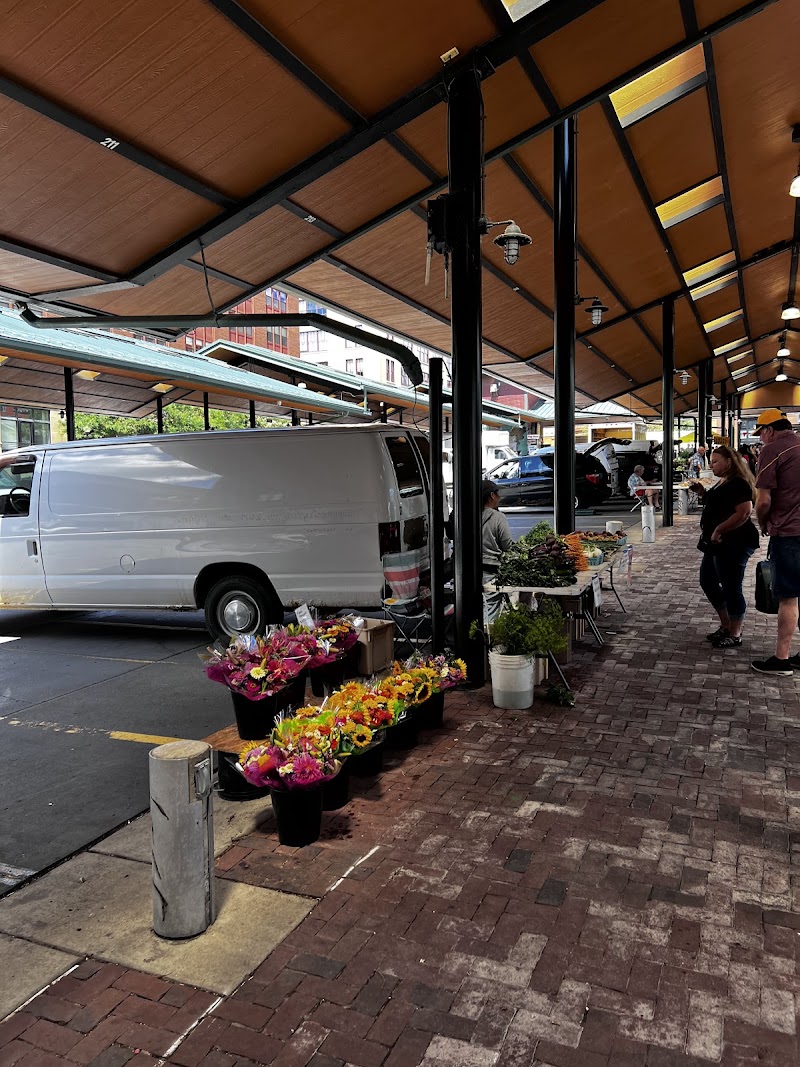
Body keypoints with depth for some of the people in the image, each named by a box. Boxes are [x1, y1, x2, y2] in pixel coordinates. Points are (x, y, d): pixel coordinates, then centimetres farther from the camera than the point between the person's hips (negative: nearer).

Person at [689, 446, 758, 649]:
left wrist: (719, 530, -24)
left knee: (731, 588, -1)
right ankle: (726, 625, 29)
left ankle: (735, 635, 13)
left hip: (733, 545, -11)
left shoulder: (738, 484, -17)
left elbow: (744, 513, -27)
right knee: (708, 582, 17)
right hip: (717, 544, 11)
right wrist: (702, 492, 11)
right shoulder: (723, 482, 14)